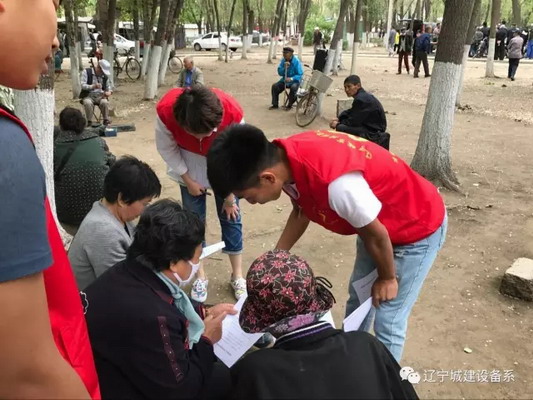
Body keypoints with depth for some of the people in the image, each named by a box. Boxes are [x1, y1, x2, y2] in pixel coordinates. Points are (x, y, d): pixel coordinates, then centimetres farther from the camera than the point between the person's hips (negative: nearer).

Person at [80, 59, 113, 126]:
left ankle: (106, 120, -13)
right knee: (88, 103, -36)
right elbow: (82, 85, -10)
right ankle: (89, 121, -19)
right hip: (88, 95, -2)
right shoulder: (86, 72, -2)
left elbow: (108, 87, 18)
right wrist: (93, 86, -28)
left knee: (105, 102, -33)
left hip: (100, 96, 2)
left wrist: (109, 92, -8)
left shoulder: (105, 76, 9)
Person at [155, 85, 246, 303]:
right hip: (189, 167, 1)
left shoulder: (233, 114, -37)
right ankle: (200, 276, 21)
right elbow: (166, 148, -15)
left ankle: (237, 276, 21)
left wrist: (230, 195, -10)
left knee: (230, 216, 5)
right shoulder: (166, 111, -36)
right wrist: (188, 180, -11)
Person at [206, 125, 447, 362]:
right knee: (357, 300, 22)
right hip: (376, 220, 7)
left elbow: (376, 235, -25)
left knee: (387, 322, 4)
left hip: (418, 228, -7)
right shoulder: (287, 158, -18)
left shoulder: (337, 183, -43)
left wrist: (387, 277, -6)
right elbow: (301, 212, 4)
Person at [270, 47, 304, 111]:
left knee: (293, 88, -35)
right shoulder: (283, 60, -2)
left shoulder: (296, 61, -16)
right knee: (275, 86, -16)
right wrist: (284, 68, -21)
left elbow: (300, 74, -17)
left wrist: (291, 79, -33)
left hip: (295, 81, -5)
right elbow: (280, 73, -1)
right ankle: (275, 105, -2)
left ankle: (289, 105, -13)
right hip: (284, 80, 5)